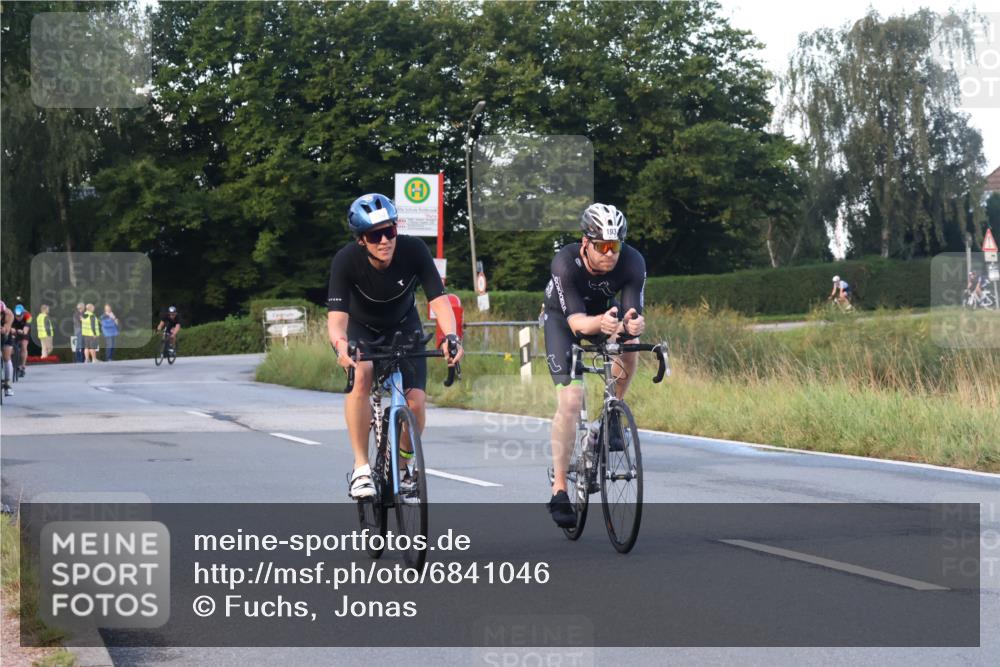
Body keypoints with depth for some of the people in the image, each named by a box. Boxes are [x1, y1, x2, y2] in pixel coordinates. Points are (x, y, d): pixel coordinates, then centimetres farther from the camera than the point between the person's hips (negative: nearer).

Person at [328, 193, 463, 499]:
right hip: (361, 327, -1)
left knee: (416, 401, -15)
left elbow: (438, 300, -30)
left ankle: (403, 464, 15)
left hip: (403, 326, 1)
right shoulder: (346, 261, -31)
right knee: (361, 376, -33)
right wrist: (340, 345, -59)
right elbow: (336, 317, -37)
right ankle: (361, 467, -23)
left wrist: (450, 336, -49)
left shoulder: (413, 250, -28)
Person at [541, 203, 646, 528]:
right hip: (561, 318, -3)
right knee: (571, 400, -17)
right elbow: (576, 320, -41)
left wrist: (631, 324, -57)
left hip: (604, 311, 3)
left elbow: (633, 312, -34)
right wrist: (600, 323, -62)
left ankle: (612, 414, -4)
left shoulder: (632, 262, -30)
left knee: (630, 345, -30)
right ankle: (559, 491, -11)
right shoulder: (565, 262, -36)